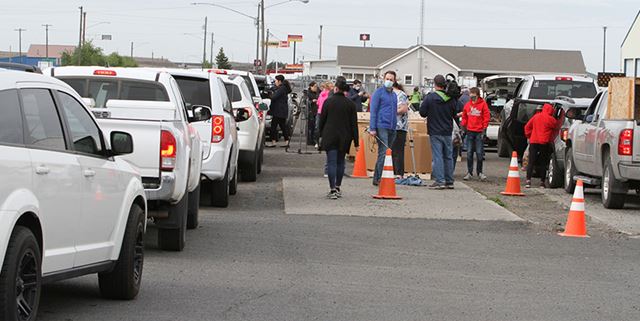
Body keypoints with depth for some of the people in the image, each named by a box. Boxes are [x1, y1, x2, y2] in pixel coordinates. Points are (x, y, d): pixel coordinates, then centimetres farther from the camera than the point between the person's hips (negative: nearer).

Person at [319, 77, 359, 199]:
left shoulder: (328, 102, -5)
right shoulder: (350, 104, 0)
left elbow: (322, 120, 1)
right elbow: (354, 124, 1)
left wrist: (321, 134, 15)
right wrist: (356, 142, 4)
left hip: (330, 137, -2)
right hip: (344, 138, 2)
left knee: (331, 162, -4)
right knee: (340, 162, 15)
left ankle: (332, 190, -12)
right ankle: (337, 188, 22)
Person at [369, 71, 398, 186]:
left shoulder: (394, 95, 19)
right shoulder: (379, 92, -2)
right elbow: (373, 111, -6)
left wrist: (395, 126, 17)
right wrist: (372, 128, -13)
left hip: (392, 128, 7)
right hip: (381, 127, -7)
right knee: (383, 153, -13)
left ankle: (378, 178, 11)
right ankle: (378, 179, -12)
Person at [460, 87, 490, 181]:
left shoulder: (483, 104, -3)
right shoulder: (467, 105, 9)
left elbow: (486, 117, -3)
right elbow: (464, 117, 17)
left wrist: (484, 128, -7)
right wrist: (463, 126, 7)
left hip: (479, 132, -4)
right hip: (470, 131, 4)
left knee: (479, 153, -1)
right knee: (469, 153, 4)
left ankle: (479, 172, 11)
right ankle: (469, 172, 10)